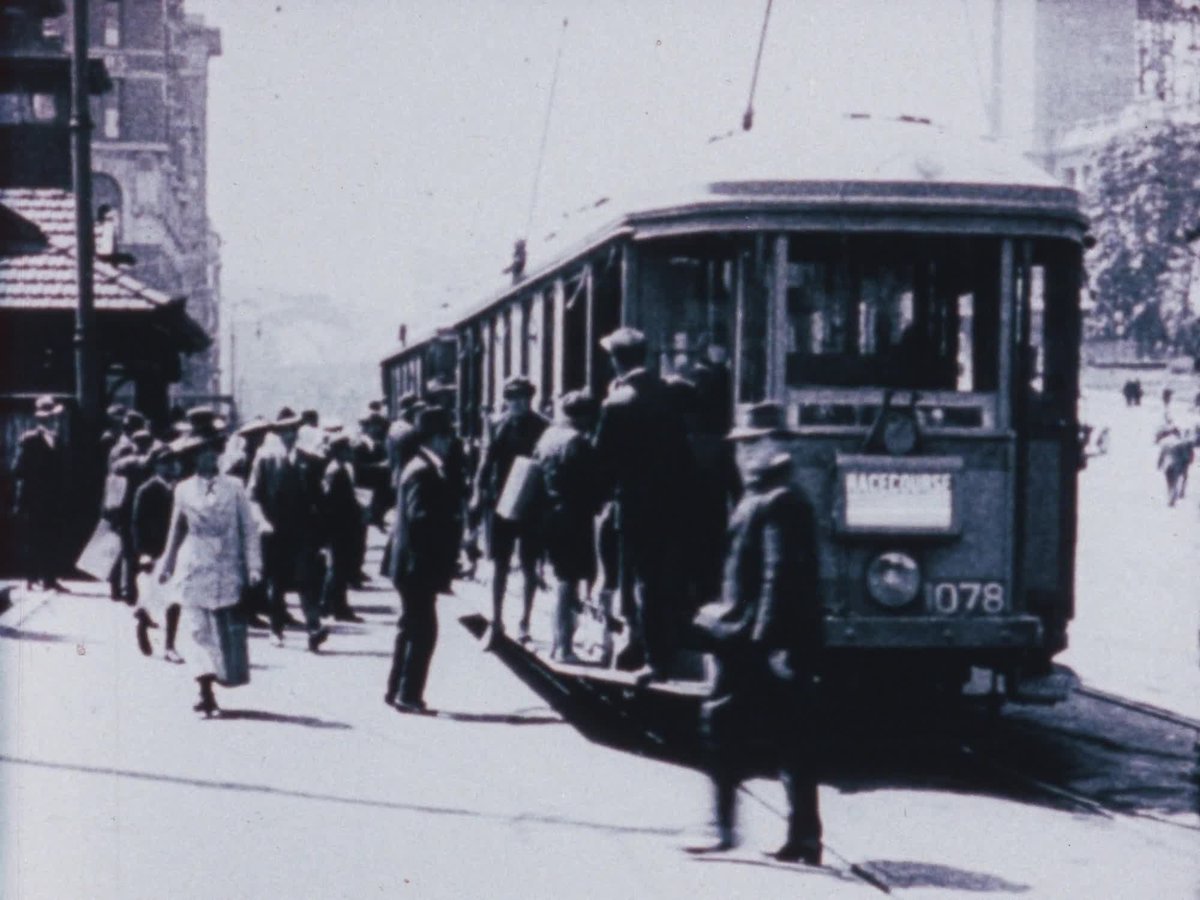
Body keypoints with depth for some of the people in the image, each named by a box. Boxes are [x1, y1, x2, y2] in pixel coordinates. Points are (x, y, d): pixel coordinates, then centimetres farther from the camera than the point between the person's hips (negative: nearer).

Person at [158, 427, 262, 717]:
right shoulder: (183, 490, 7)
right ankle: (206, 691, -7)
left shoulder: (233, 487, 1)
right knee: (202, 630, -4)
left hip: (226, 570, -1)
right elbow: (176, 530, 18)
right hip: (194, 570, 1)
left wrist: (253, 565, -7)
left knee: (226, 630, 1)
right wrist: (167, 566, 21)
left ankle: (208, 692, 12)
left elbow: (249, 528, 1)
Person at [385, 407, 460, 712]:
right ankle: (408, 695, -4)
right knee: (423, 631, -6)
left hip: (414, 565, 11)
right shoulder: (424, 472, -18)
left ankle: (398, 690, 23)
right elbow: (421, 518, -26)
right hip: (421, 565, -11)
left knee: (412, 629, 16)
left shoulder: (421, 467, 13)